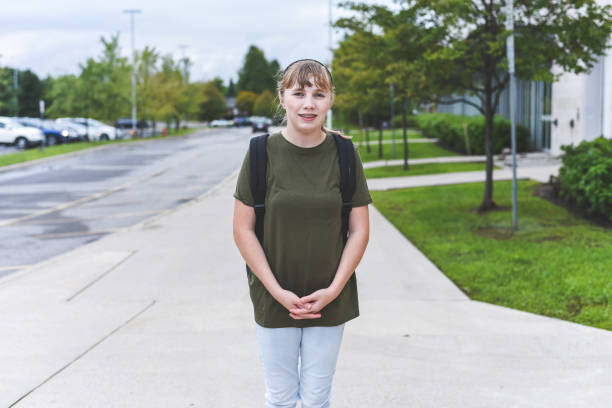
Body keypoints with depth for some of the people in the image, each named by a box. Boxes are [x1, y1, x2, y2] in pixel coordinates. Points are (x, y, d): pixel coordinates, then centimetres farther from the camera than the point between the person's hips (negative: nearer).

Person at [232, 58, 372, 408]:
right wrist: (277, 291, -12)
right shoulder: (262, 153, -7)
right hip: (274, 299, 0)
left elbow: (360, 231, -2)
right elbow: (243, 230, -6)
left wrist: (333, 289, -11)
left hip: (330, 300, 1)